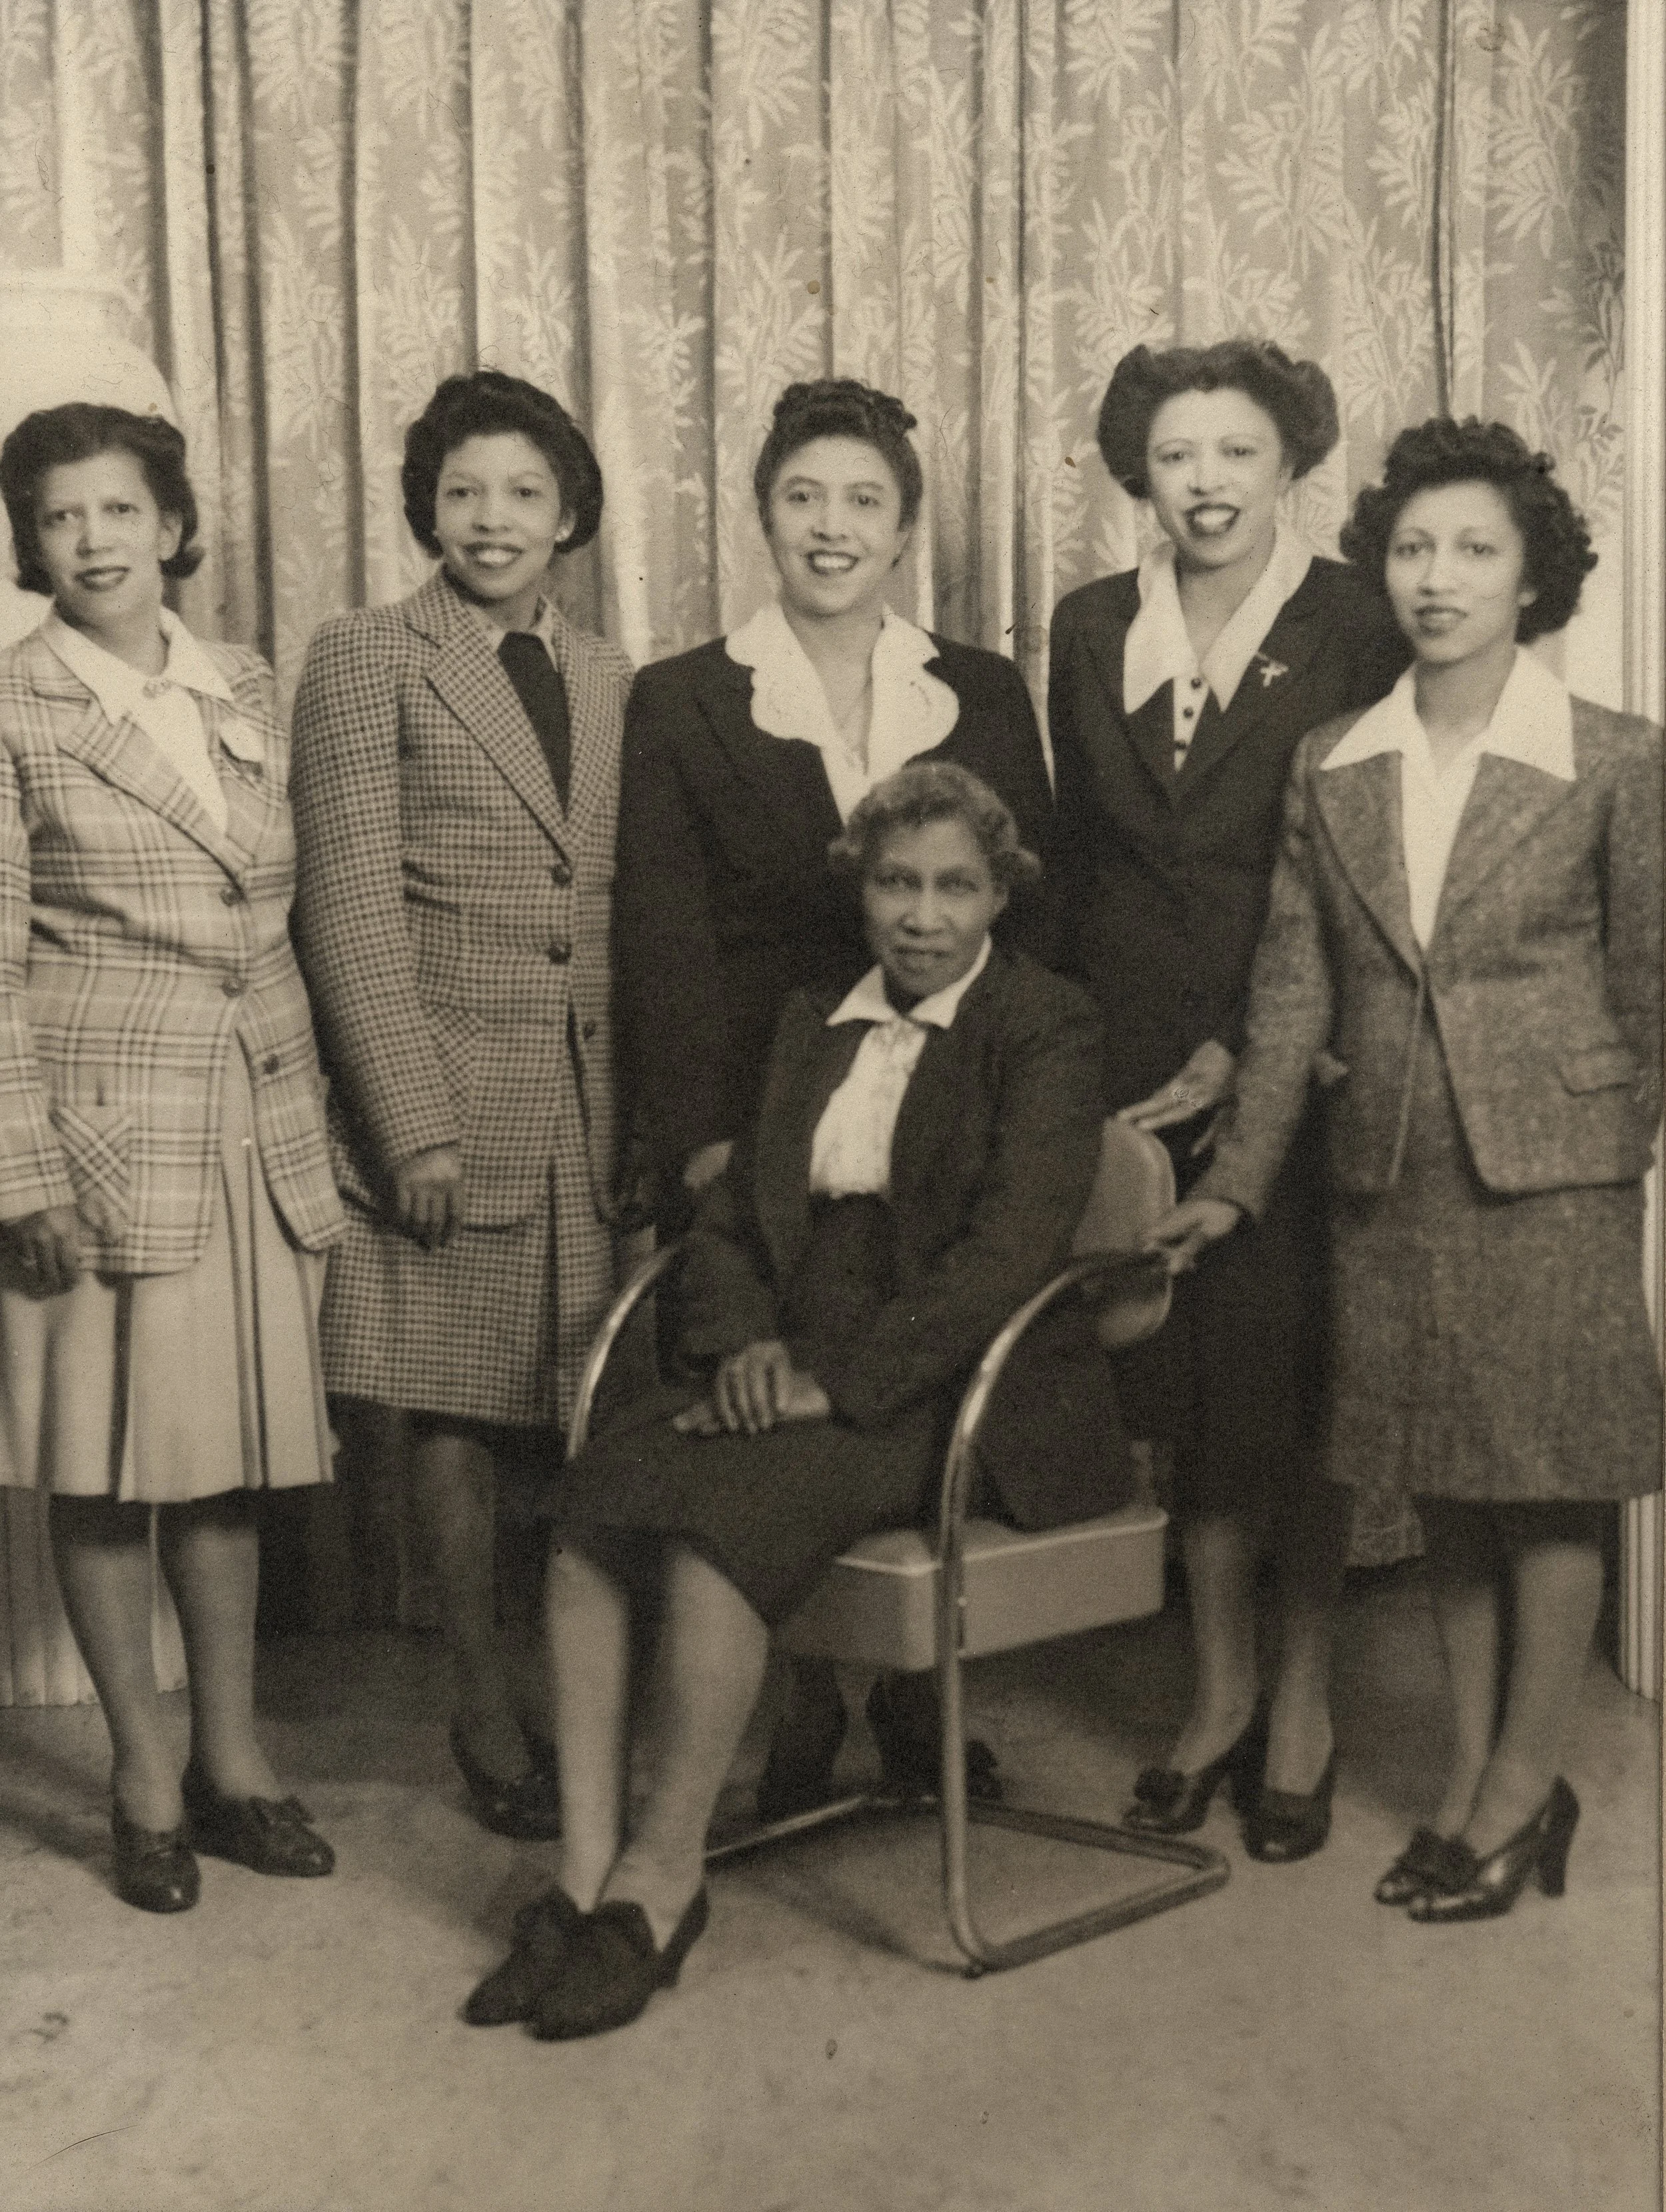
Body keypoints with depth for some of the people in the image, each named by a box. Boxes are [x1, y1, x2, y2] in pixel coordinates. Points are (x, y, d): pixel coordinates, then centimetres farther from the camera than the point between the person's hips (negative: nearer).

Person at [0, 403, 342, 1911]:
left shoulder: (247, 689, 9)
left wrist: (311, 1115, 9)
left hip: (259, 1123, 4)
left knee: (234, 1447, 11)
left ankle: (232, 1754, 25)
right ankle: (146, 1775, 20)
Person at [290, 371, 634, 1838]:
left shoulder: (611, 681, 15)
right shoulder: (365, 661, 0)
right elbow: (350, 910, -6)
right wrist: (417, 1123, -12)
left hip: (595, 1102, 4)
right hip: (449, 1098, -4)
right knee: (458, 1417, 4)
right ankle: (486, 1712, 19)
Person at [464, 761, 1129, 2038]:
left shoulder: (1047, 1030, -1)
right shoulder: (814, 1024, 19)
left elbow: (1010, 1249, -13)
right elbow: (730, 1214, 16)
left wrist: (838, 1380, -19)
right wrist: (745, 1341, -6)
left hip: (935, 1392, -6)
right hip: (794, 1370, 6)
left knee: (715, 1518, -30)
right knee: (591, 1504, -22)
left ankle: (659, 1885, -16)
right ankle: (586, 1876, -17)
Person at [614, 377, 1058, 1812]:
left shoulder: (985, 697, 10)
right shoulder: (682, 703, 4)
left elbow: (1035, 913, 9)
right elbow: (662, 938, -1)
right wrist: (697, 1139, -10)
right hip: (759, 1128, -1)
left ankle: (917, 1700, 20)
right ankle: (796, 1714, 15)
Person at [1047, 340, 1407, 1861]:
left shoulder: (1356, 633, -3)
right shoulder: (1091, 631, 9)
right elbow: (1078, 858, 12)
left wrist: (1255, 1051, -12)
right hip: (1136, 1070, 3)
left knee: (1292, 1384, 2)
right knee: (1181, 1380, 8)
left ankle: (1303, 1705, 21)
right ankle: (1219, 1692, 24)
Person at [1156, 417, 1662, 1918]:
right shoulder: (1332, 767, 5)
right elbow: (1294, 989, 5)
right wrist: (1238, 1180, 2)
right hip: (1389, 1176, 4)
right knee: (1443, 1486, 11)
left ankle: (1522, 1789, 18)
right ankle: (1472, 1776, 25)